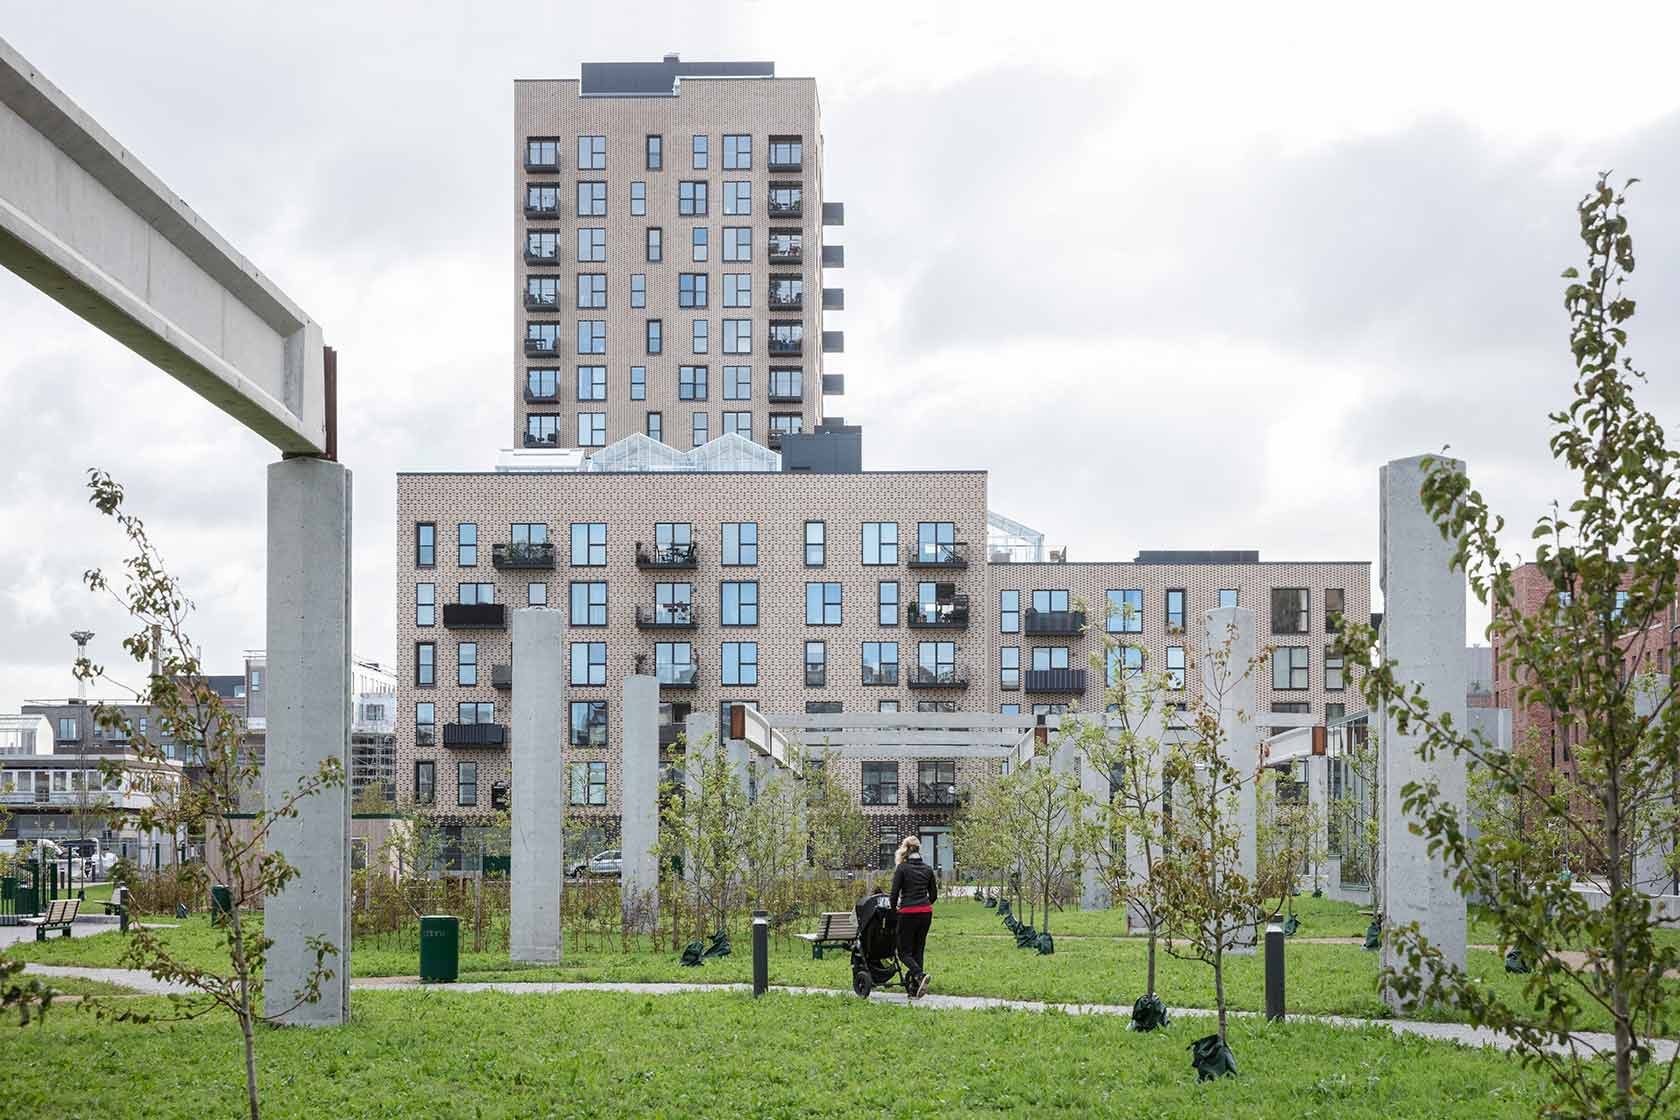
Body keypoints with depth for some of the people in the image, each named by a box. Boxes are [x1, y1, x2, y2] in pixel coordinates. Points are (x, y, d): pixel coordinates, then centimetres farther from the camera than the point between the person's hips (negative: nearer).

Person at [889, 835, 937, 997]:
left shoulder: (902, 868, -7)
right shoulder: (927, 869, 8)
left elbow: (894, 893, -7)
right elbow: (934, 894, 14)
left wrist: (894, 907, 11)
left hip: (908, 913, -5)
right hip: (926, 913, 5)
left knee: (904, 952, 3)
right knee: (918, 950, 12)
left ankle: (920, 975, -23)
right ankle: (915, 989, 9)